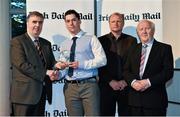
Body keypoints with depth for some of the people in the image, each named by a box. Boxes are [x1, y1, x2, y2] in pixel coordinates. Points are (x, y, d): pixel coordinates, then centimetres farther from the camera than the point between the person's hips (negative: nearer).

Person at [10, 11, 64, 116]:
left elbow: (51, 62, 16)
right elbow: (22, 65, -14)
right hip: (25, 92, -6)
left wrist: (56, 65, -9)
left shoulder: (46, 43, 18)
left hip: (42, 92, 6)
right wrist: (45, 73, -17)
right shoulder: (17, 42, -4)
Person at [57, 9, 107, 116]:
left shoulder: (91, 39, 3)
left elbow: (102, 59, -6)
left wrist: (81, 64, -14)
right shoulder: (64, 44, 16)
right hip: (70, 87, 4)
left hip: (89, 85, -4)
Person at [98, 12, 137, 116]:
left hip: (126, 86, 1)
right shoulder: (101, 40, 6)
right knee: (106, 113, 2)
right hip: (107, 86, 0)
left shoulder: (131, 40, 8)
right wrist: (110, 81, -8)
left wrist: (126, 81, -7)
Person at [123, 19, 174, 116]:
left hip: (155, 99, -4)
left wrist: (149, 82, -17)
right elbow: (126, 70, 10)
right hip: (135, 100, 4)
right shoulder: (134, 49, 16)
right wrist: (133, 81, -10)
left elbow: (168, 72, -7)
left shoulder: (164, 48, 2)